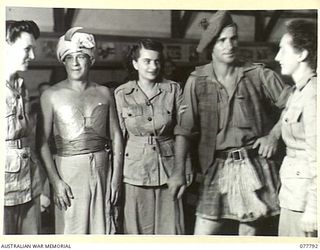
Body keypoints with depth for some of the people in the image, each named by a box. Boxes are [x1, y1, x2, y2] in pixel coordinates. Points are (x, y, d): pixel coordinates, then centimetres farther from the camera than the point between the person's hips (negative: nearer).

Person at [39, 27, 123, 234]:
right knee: (72, 231, 4)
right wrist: (55, 181, -15)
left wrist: (117, 178, 1)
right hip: (68, 170, -2)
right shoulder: (51, 95, -2)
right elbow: (43, 142, -6)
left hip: (102, 170, 3)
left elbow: (116, 137, 7)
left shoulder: (104, 93, 6)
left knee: (102, 230, 9)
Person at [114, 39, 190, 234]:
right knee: (138, 229, 7)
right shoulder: (122, 93, 0)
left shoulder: (173, 89, 0)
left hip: (168, 169, 1)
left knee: (170, 229, 5)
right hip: (136, 171, 0)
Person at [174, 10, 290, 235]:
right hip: (218, 169, 0)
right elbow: (184, 130, -3)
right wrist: (179, 171, -10)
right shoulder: (197, 81, -2)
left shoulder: (258, 74, 1)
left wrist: (275, 133, -9)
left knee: (249, 233, 10)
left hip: (256, 167, 1)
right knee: (202, 234, -3)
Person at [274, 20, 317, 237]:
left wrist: (311, 210, -18)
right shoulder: (299, 90, 10)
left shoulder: (312, 94, -17)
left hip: (305, 195, -9)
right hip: (294, 194, 9)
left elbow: (316, 157, -19)